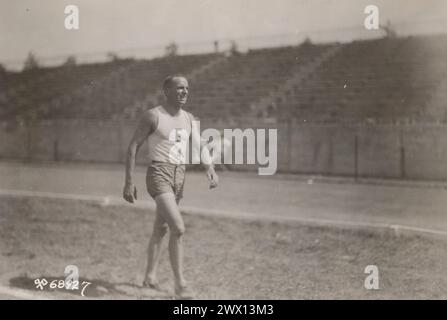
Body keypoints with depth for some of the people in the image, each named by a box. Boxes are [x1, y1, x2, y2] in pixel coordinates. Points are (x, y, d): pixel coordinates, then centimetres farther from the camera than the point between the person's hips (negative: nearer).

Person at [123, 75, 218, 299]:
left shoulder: (189, 119, 9)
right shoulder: (153, 116, -9)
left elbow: (200, 147, 1)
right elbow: (133, 147, -7)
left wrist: (210, 170, -19)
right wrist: (129, 183, -10)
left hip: (179, 177, 7)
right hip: (159, 175, -7)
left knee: (161, 229, 18)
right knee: (178, 228, -18)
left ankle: (150, 276, 33)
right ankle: (180, 284, -10)